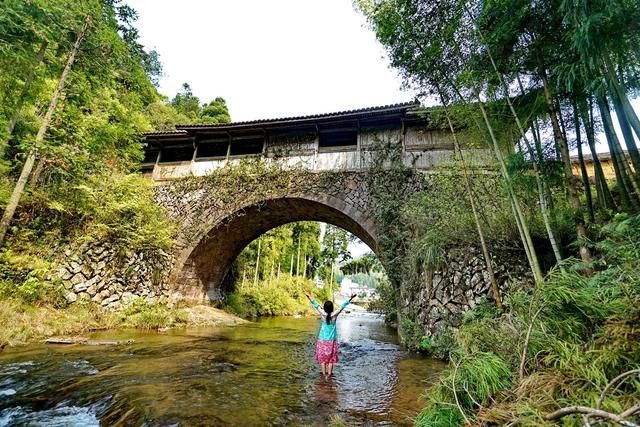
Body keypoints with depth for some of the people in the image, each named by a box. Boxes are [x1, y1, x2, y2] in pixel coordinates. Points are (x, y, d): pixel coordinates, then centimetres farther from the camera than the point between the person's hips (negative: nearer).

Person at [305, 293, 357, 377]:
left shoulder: (323, 314, -13)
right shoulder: (334, 315, -14)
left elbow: (316, 305, -3)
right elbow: (342, 306, -11)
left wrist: (309, 298, 8)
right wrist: (350, 299, -7)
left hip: (322, 339, 0)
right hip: (332, 340, 0)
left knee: (322, 357, 11)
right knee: (331, 357, 11)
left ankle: (324, 373, 12)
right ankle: (329, 373, 12)